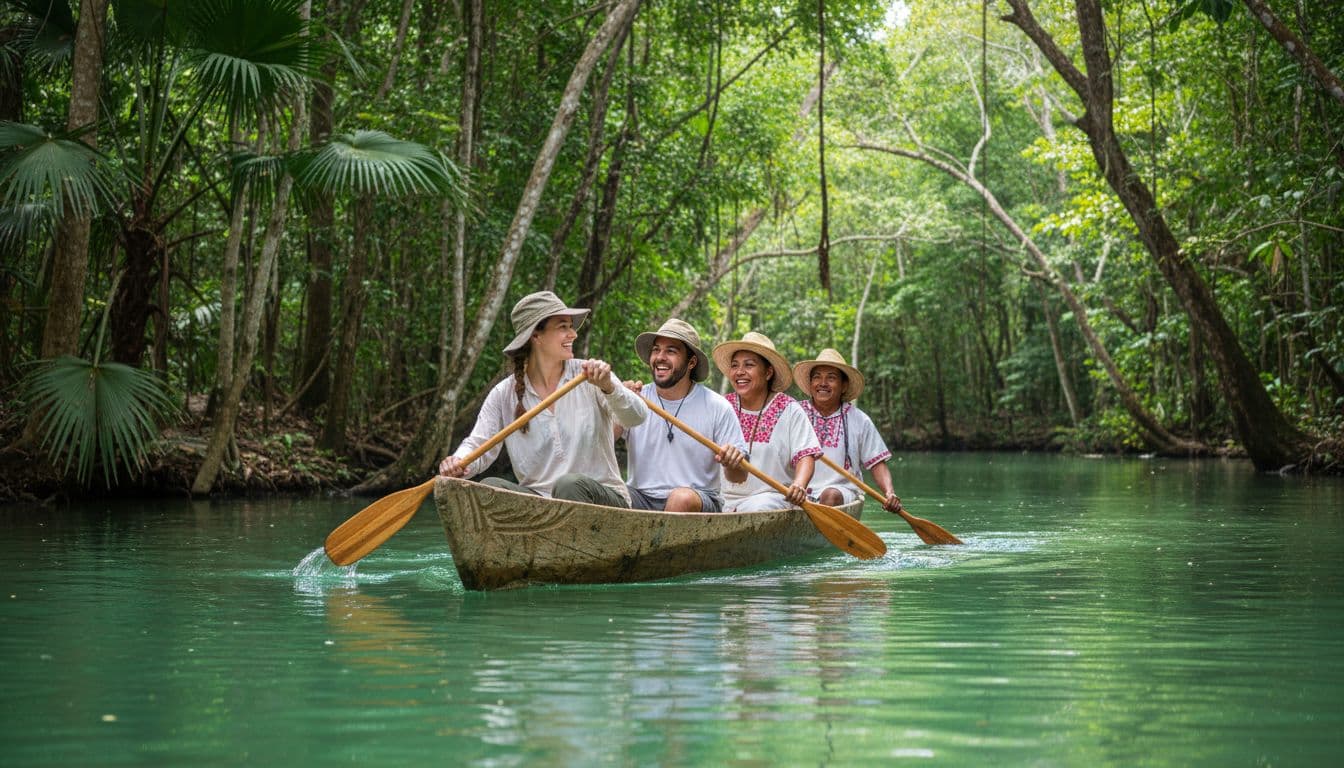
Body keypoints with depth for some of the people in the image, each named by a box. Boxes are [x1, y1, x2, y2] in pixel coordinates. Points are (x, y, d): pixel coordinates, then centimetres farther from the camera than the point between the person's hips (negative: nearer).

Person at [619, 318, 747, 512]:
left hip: (699, 499, -1)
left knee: (683, 498, -35)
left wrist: (732, 463, -22)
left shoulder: (717, 407, 1)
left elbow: (739, 477, 2)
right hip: (641, 498, 1)